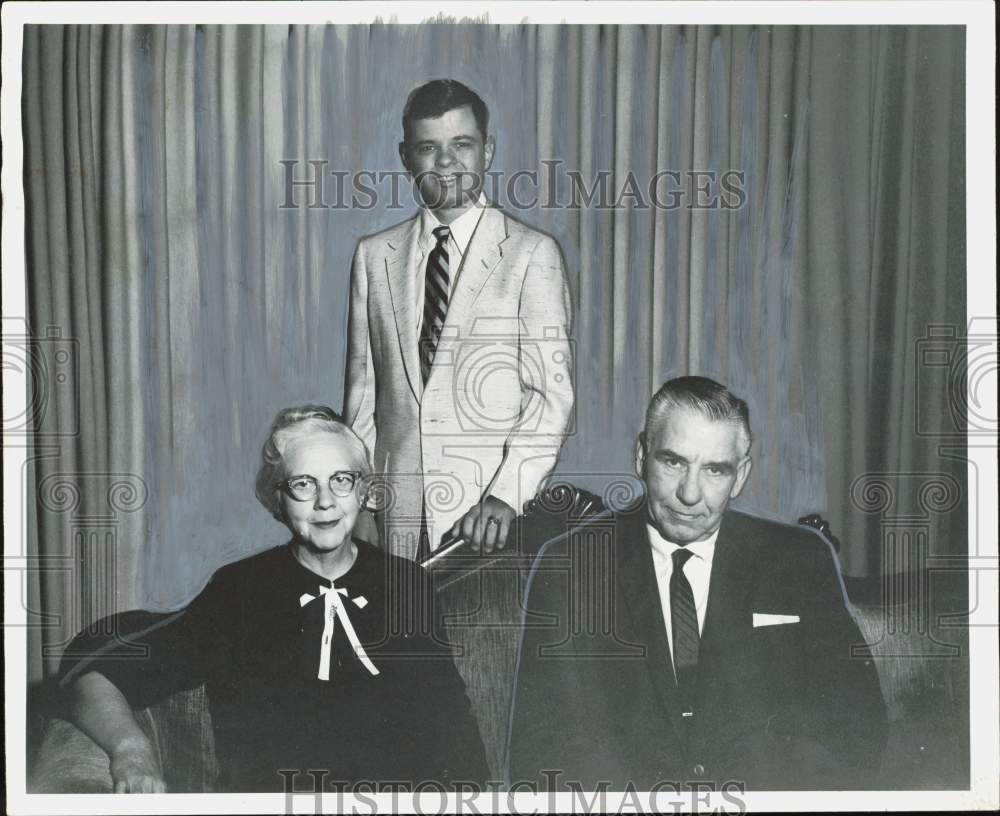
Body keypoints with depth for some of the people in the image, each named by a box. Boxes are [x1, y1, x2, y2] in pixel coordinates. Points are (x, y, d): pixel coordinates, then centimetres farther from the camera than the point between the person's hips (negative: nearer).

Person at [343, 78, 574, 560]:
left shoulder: (532, 254, -1)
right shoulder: (374, 256, 11)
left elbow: (552, 392, -7)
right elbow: (361, 393, 11)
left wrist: (506, 494, -18)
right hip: (395, 513, 3)